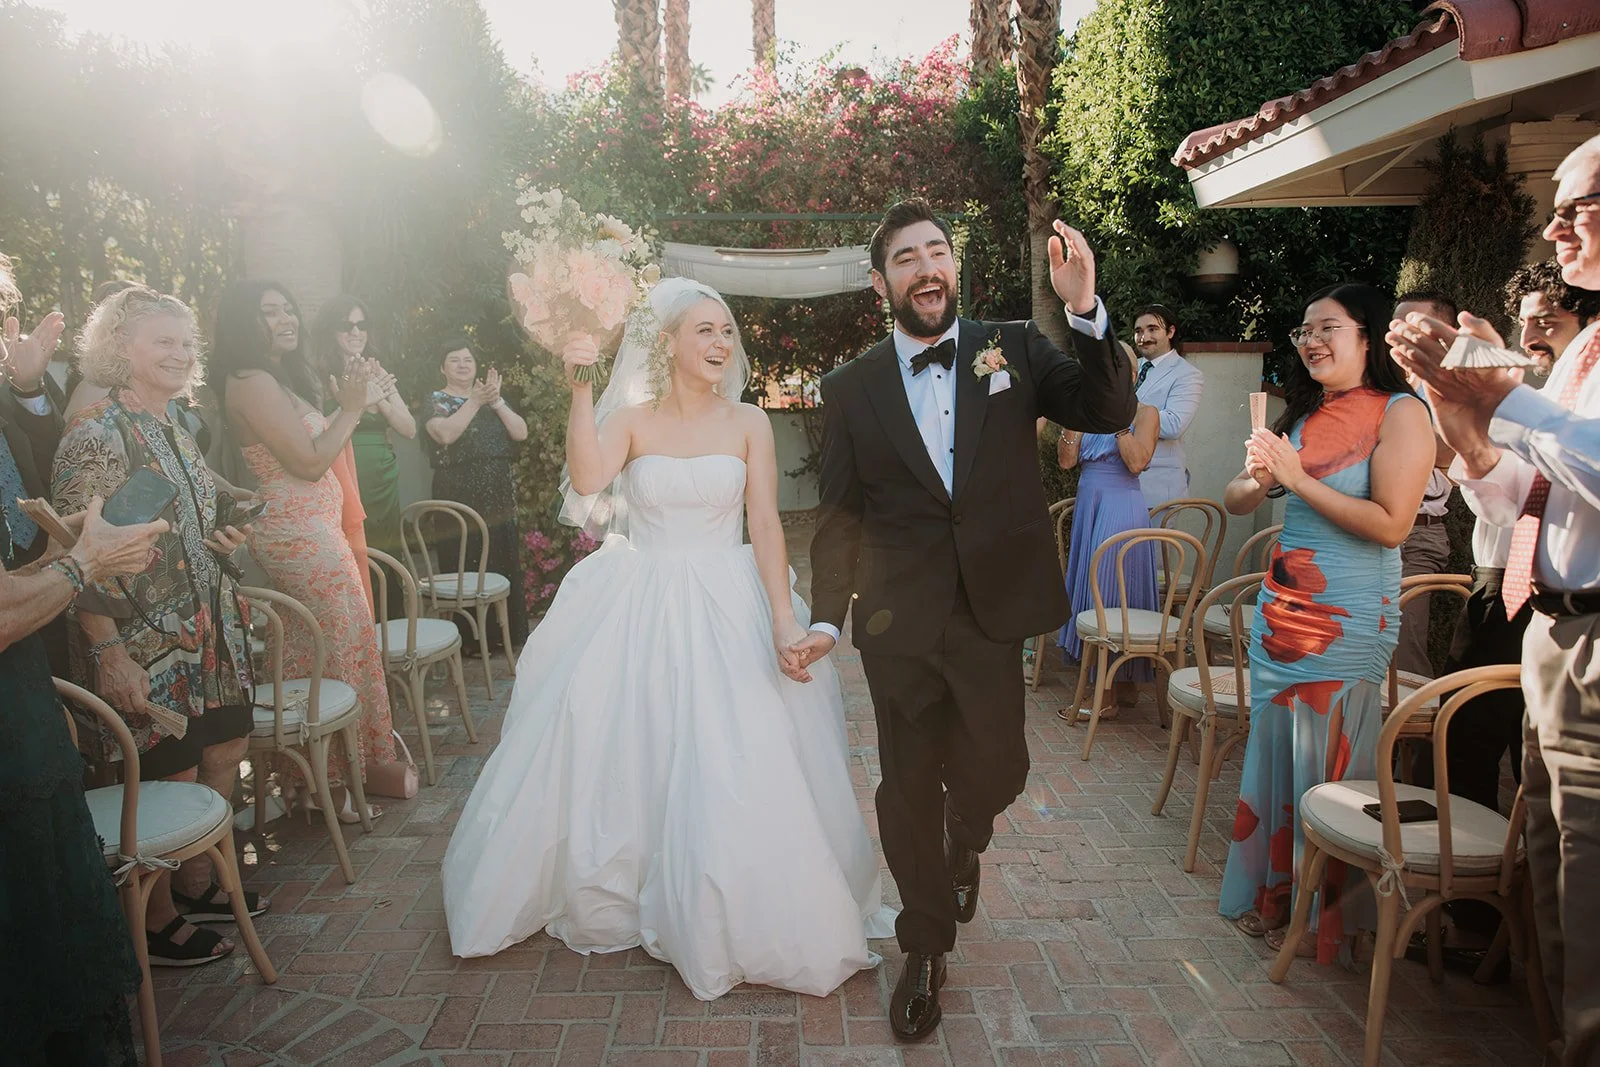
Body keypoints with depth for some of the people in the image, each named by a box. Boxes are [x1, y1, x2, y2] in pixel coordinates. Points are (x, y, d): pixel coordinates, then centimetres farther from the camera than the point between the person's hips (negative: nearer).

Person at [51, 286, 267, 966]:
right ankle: (156, 924, 21)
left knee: (224, 755, 14)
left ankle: (195, 884, 34)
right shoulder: (96, 433, -15)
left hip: (208, 634, 8)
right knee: (170, 778, 1)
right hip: (144, 647, -8)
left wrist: (218, 539, 4)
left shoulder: (176, 432, 12)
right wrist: (110, 655, -22)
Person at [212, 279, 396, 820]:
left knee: (306, 655, 14)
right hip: (304, 536, -10)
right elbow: (310, 463, -18)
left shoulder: (276, 379, 16)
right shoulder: (254, 383, -15)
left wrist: (350, 404, 12)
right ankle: (332, 785, 8)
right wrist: (350, 409, -10)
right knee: (337, 654, -3)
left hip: (306, 530, 10)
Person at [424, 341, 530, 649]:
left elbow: (521, 433, 2)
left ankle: (506, 632, 13)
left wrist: (497, 402, -10)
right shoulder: (437, 400, 4)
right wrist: (475, 402, -19)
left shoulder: (493, 399, 16)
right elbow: (445, 433, -17)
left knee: (504, 564, 4)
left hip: (499, 499, 4)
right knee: (465, 568, -6)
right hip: (458, 498, -4)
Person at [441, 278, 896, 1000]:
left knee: (732, 770, -3)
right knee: (619, 760, 9)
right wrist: (581, 389, -21)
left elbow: (766, 526, -3)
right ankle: (611, 899, 35)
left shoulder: (748, 422, 1)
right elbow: (587, 479, -18)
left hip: (727, 610, 0)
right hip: (638, 611, 1)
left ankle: (724, 921, 20)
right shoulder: (631, 419, 1)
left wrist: (785, 621, -12)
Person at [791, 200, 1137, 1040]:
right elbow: (840, 514, 3)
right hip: (897, 621, 0)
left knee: (995, 769, 4)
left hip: (992, 613, 0)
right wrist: (827, 616, -5)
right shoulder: (851, 387, 2)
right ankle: (925, 951, 32)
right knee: (908, 789, 10)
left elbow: (1110, 412, -8)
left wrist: (1086, 310, -21)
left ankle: (965, 842, 43)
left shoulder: (1014, 348, 2)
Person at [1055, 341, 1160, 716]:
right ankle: (1123, 686, 20)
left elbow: (1137, 462, -17)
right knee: (1091, 592, 9)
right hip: (1089, 506, 6)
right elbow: (1067, 461, 1)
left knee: (1109, 597, -5)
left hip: (1120, 510, -6)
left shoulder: (1144, 413, -3)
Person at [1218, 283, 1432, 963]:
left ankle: (1324, 919, 18)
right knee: (1273, 747, 13)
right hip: (1280, 606, 6)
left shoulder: (1401, 414, -8)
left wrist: (1298, 478, -17)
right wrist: (1258, 477, -11)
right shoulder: (1301, 415, 10)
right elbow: (1236, 502, 11)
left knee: (1329, 764, 1)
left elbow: (1390, 524, -18)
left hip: (1349, 619, -6)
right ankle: (1268, 896, 28)